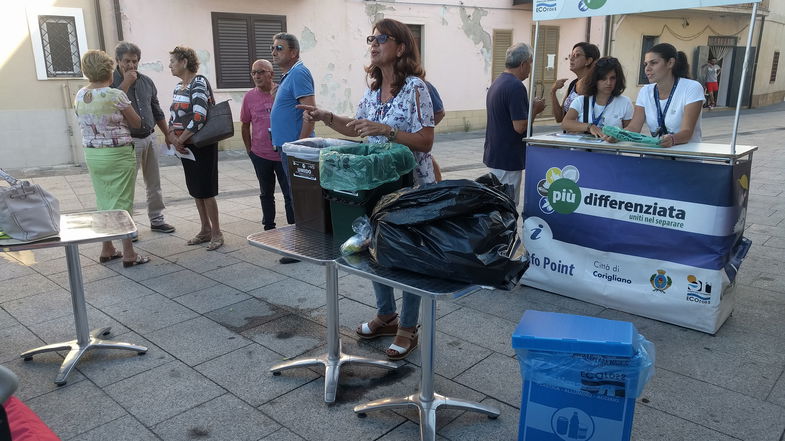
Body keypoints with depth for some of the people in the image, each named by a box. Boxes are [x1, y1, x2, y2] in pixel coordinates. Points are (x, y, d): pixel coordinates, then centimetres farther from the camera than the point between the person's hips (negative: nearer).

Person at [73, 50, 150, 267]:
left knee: (104, 203, 16)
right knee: (122, 203, 1)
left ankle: (107, 250, 25)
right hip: (118, 155, -6)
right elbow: (137, 123, -5)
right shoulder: (116, 95, -15)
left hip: (92, 155, 6)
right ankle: (128, 254, 6)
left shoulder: (79, 96, 3)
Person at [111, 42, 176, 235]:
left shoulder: (146, 81, 9)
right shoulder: (111, 81, -6)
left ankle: (156, 219, 25)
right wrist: (126, 82, -20)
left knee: (154, 183, 13)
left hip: (149, 137, 6)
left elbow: (157, 110, 17)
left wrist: (167, 134, 16)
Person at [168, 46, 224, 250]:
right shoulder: (179, 87, 13)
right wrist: (174, 138, -5)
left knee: (205, 190, -4)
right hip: (185, 146, 8)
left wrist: (181, 139, -15)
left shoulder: (199, 83, -13)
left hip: (202, 145, -8)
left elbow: (199, 118, -23)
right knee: (195, 190, 12)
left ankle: (216, 232, 8)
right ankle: (206, 229, 23)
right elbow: (172, 117, 13)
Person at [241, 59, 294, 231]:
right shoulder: (249, 97, 1)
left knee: (290, 194, 1)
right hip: (260, 155, 3)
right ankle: (269, 228, 29)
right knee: (266, 194, 16)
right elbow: (245, 125, 10)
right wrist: (249, 149, 9)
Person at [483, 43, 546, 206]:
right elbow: (520, 126, -22)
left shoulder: (497, 82, 12)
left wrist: (531, 108, 14)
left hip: (494, 155, 10)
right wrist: (536, 110, -6)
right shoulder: (515, 86, -19)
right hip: (508, 158, -10)